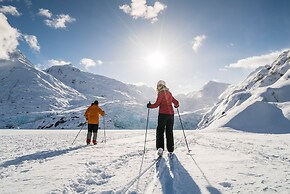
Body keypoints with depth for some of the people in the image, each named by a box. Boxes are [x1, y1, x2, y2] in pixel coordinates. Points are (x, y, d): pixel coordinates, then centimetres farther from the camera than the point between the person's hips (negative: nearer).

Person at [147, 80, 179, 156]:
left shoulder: (161, 93, -6)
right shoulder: (169, 93, 11)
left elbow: (157, 104, -10)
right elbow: (176, 102, 16)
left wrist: (150, 106, 6)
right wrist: (176, 106, 38)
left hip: (163, 114, -5)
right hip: (171, 114, 5)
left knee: (160, 131, 1)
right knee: (169, 132, 12)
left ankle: (160, 147, -15)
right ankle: (170, 150, 17)